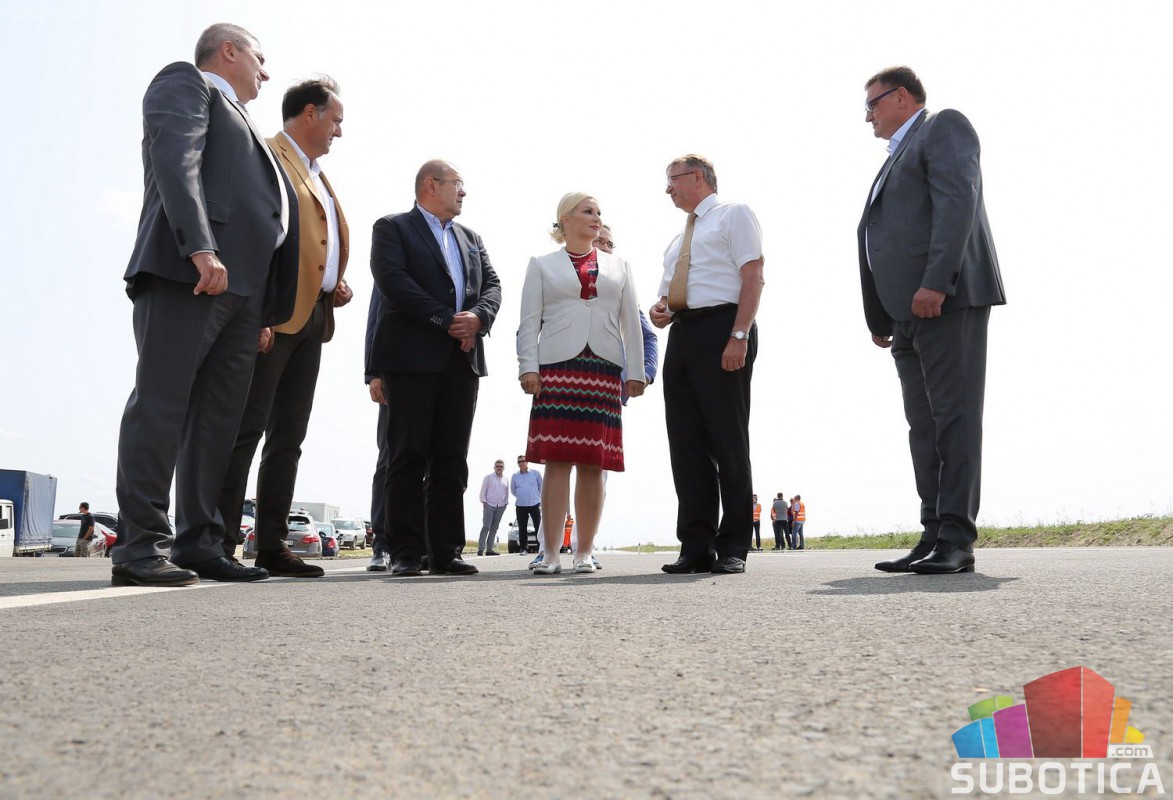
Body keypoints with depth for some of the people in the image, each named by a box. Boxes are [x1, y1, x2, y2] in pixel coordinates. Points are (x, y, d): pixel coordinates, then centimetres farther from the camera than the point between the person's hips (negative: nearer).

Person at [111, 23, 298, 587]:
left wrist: (264, 314, 17)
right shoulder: (185, 82, 9)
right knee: (160, 407, -10)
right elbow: (176, 161, -9)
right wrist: (200, 248, -24)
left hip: (240, 285, 9)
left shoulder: (240, 124, 34)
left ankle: (198, 545, 6)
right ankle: (140, 547, -10)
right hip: (188, 271, -9)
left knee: (218, 419, 4)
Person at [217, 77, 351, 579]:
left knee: (288, 436, 8)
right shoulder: (266, 156, -2)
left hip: (312, 316, 9)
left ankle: (272, 546, 12)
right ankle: (219, 547, -5)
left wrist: (337, 285, 12)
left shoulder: (316, 175, 26)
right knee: (247, 429, -9)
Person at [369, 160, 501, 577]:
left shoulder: (471, 239, 25)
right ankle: (406, 552, 0)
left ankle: (445, 551, 5)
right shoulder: (393, 228, 7)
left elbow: (492, 285, 14)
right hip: (412, 357, -5)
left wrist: (478, 316, -8)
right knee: (408, 456, -4)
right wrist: (447, 321, -13)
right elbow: (393, 281, -9)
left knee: (452, 459, 3)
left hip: (463, 359, 5)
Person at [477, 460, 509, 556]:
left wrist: (506, 503, 11)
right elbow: (483, 490, 1)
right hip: (489, 505, -4)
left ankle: (489, 549, 6)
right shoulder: (489, 477, 2)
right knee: (486, 527, -11)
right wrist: (483, 501, -5)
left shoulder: (505, 480, 14)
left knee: (494, 528, 4)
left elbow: (507, 493, 19)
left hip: (500, 507, 4)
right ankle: (481, 548, -12)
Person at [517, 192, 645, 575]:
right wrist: (528, 367, -5)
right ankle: (551, 554, -8)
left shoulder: (619, 266, 21)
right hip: (557, 366, -2)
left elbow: (631, 322, 15)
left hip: (605, 369, 2)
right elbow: (529, 321, 7)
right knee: (557, 460, -9)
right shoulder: (542, 265, 15)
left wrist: (636, 371, 6)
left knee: (593, 463, -2)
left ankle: (584, 552, 3)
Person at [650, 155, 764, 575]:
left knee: (727, 438, -7)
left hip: (721, 328, -7)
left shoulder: (734, 214, 6)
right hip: (681, 336, 8)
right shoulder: (678, 239, 28)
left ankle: (733, 548, -1)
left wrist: (739, 335, -19)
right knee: (686, 443, 2)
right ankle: (697, 548, 5)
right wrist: (661, 310, 7)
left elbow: (752, 276, -6)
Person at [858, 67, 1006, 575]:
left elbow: (957, 202, -12)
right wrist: (878, 318, 18)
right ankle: (935, 535, 6)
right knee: (924, 426, 5)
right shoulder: (899, 157, 30)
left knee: (954, 416, -11)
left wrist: (936, 283, -23)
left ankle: (957, 540, -12)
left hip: (946, 299, -9)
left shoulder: (944, 127, 5)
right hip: (908, 310, 9)